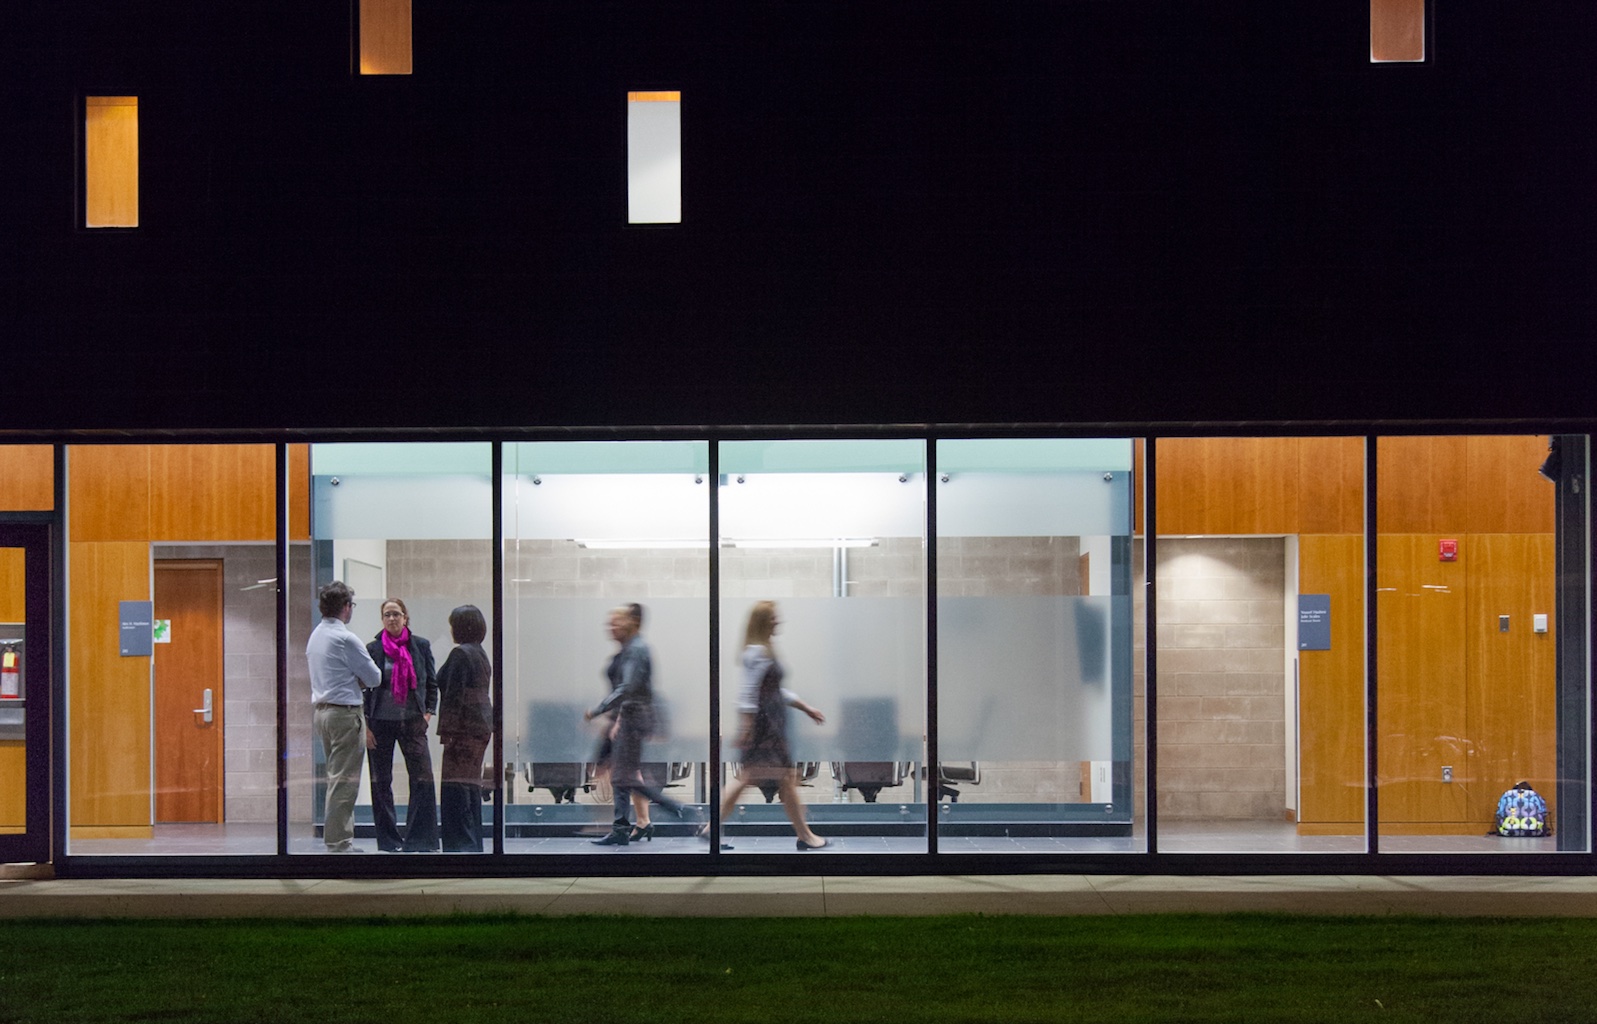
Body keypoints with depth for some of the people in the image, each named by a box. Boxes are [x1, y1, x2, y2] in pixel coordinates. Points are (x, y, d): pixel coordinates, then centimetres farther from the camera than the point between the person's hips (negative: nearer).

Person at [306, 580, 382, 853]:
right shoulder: (345, 639, -15)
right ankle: (338, 842, -7)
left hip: (320, 710, 9)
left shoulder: (315, 636, 13)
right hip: (344, 712, -9)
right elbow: (374, 677, -10)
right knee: (345, 779, -7)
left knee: (335, 776, 15)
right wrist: (362, 679, 10)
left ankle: (338, 838, 17)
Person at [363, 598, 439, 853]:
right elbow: (364, 688, 3)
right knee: (381, 783, 4)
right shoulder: (373, 649, 2)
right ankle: (388, 839, 12)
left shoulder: (421, 646, 5)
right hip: (380, 723, 0)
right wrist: (366, 727, -3)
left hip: (412, 721, 0)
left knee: (423, 779, -9)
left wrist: (428, 714, 0)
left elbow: (432, 683, 12)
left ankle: (419, 839, -4)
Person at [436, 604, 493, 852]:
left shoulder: (460, 654, -12)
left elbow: (454, 695, -17)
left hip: (464, 728, -10)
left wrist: (447, 730, -17)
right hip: (482, 726, 10)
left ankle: (461, 843, -11)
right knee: (472, 785, 13)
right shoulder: (480, 653, 17)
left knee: (455, 786, -8)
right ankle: (475, 843, 16)